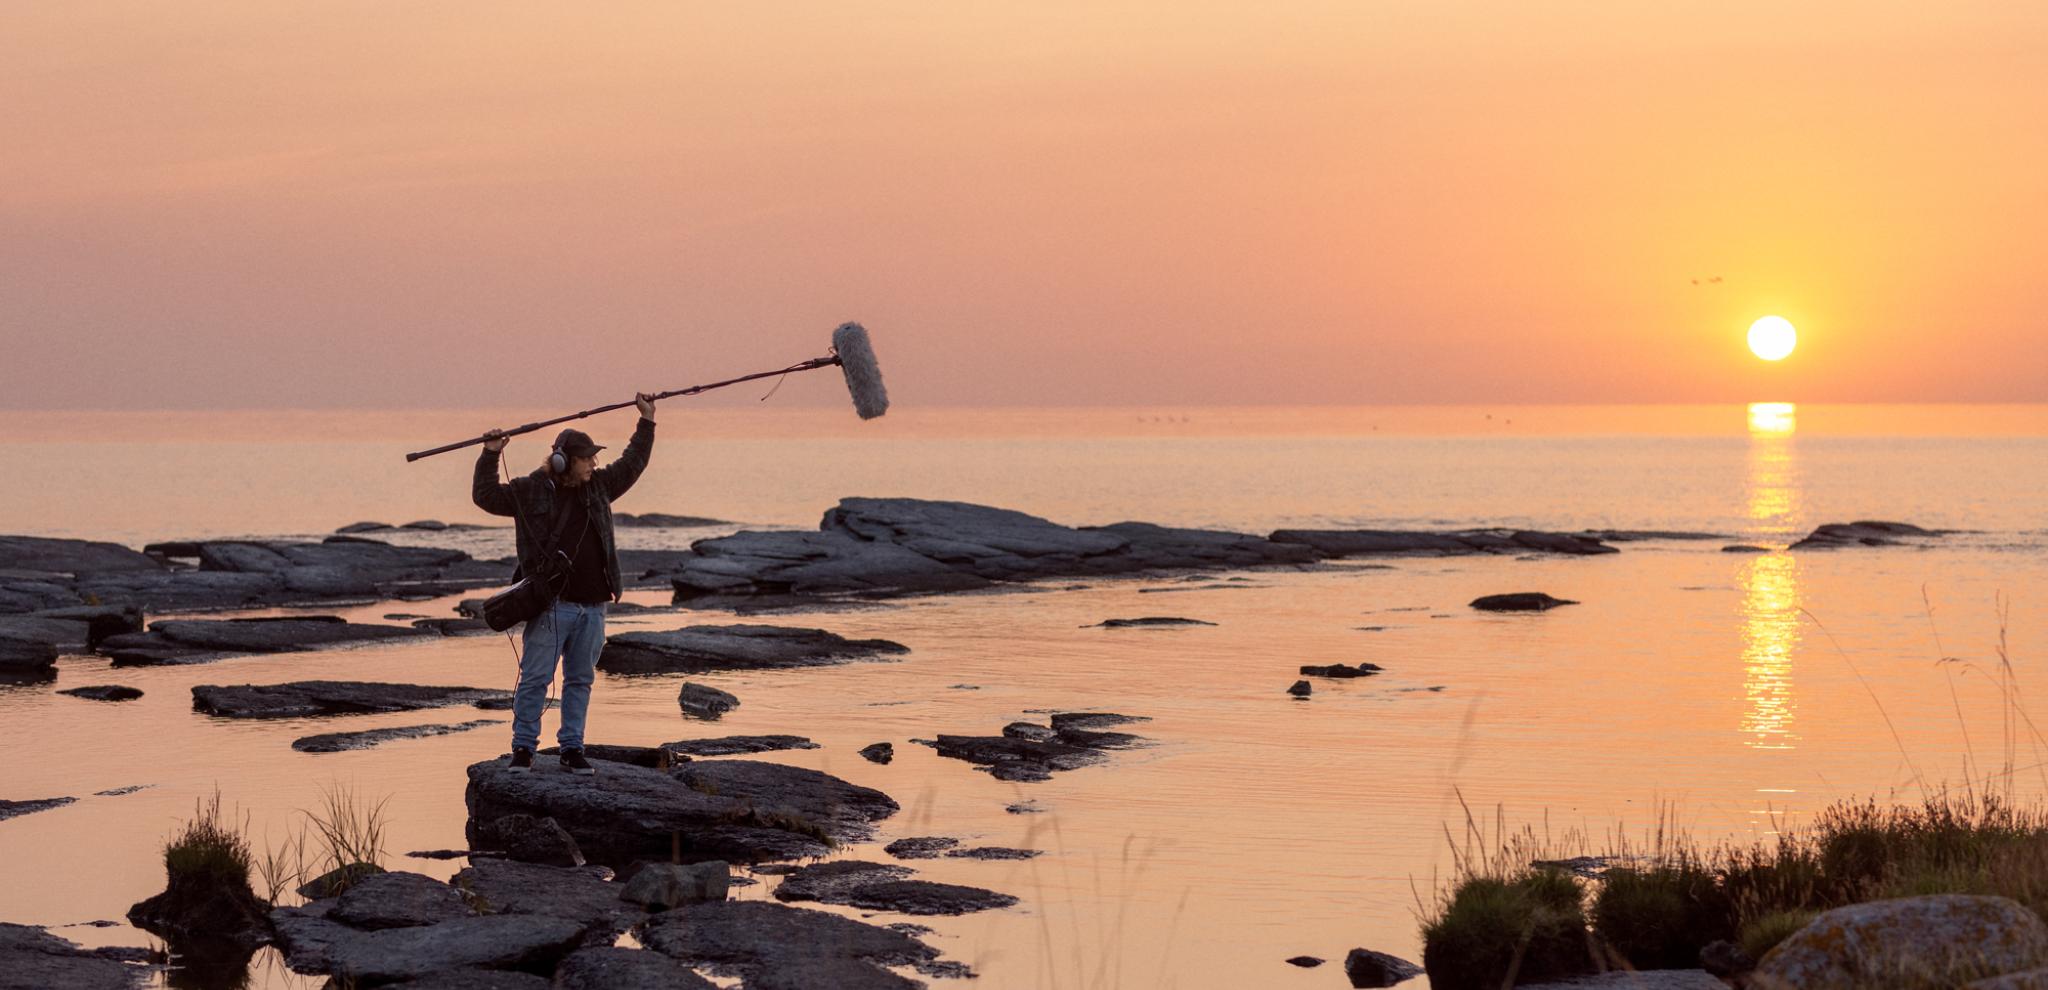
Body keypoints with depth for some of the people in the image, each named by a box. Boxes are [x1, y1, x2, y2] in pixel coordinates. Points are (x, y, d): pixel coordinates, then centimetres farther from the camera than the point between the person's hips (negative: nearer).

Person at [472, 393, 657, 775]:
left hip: (592, 606, 5)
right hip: (551, 604, -5)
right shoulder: (530, 490, -1)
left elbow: (632, 464, 25)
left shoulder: (598, 486, 12)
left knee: (580, 680, 10)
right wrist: (489, 457, -5)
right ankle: (523, 748, 5)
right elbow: (487, 496, 3)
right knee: (535, 678, -3)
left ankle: (572, 749, 17)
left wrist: (647, 422, 25)